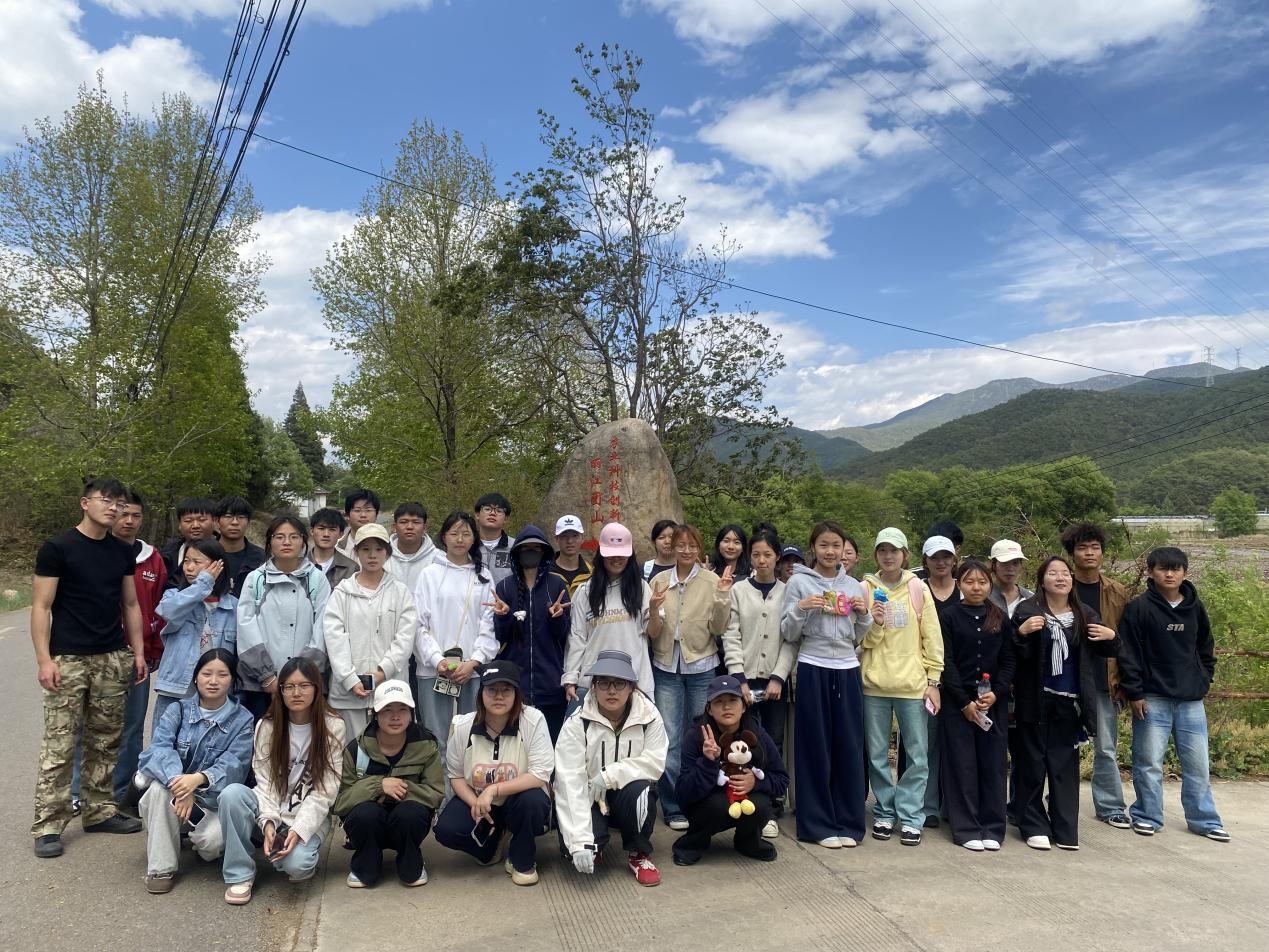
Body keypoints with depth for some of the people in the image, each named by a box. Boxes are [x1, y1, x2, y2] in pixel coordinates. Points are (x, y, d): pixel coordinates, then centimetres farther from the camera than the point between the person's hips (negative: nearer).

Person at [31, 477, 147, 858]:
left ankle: (99, 811, 23)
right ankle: (48, 826, 7)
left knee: (106, 742, 11)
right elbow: (41, 606, -7)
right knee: (59, 745, -2)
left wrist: (138, 651, 8)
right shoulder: (57, 549, -5)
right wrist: (44, 659, -13)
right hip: (68, 660, -5)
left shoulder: (123, 552, 10)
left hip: (113, 659, 5)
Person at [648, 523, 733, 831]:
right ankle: (675, 808, 14)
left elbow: (718, 629, -5)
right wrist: (654, 610, -18)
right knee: (669, 740, 2)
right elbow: (653, 633, 1)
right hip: (667, 667, 1)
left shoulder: (712, 581, -3)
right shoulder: (660, 581, 2)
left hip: (701, 667, -1)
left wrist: (722, 596, -18)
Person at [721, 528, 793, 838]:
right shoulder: (738, 590, 4)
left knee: (774, 744, 3)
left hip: (775, 680, 1)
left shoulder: (787, 592, 5)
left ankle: (770, 810, 13)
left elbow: (792, 639, 1)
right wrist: (739, 678, -8)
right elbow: (731, 636, -1)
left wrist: (778, 677, -9)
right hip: (745, 677, 0)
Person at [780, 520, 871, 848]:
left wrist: (864, 615, -1)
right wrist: (800, 609, -17)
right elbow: (788, 634, -1)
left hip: (848, 671, 3)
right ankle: (819, 824, 12)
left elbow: (859, 638, 17)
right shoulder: (798, 582, 0)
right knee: (816, 747, 2)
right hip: (813, 670, -3)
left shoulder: (853, 586, 11)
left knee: (849, 747, 5)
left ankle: (848, 822, 17)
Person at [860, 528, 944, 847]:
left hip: (913, 683, 0)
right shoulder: (865, 589, 3)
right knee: (877, 754, 8)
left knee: (918, 755, 3)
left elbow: (932, 637, 3)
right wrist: (875, 625, -16)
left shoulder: (918, 588, 3)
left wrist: (933, 680, 0)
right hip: (874, 682, 1)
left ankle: (910, 817, 14)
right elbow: (860, 639, 4)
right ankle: (884, 813, 21)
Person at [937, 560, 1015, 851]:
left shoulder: (1001, 618, 8)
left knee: (993, 764, 4)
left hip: (994, 703, 3)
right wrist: (965, 702, -10)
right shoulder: (948, 616, -1)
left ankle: (992, 828, 14)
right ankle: (966, 829, 9)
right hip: (957, 702, -2)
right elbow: (946, 662, -5)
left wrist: (996, 693, -8)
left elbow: (1009, 661, 6)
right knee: (961, 764, 1)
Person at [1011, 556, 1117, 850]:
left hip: (1069, 701, 3)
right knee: (1032, 764, 3)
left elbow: (1103, 652, 19)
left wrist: (1111, 637, -2)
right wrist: (1021, 631, -29)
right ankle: (1034, 827, 13)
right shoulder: (1027, 611, -6)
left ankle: (1065, 829, 17)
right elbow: (1015, 655, -11)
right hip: (1036, 700, -3)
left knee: (1065, 765, 8)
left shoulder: (1085, 615, 7)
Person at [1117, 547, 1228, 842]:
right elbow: (1128, 652, -8)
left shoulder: (1195, 607, 6)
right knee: (1149, 762, 2)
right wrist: (1134, 693, -10)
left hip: (1191, 699, 4)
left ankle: (1204, 820, 22)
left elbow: (1206, 648, 18)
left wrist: (1204, 681, 9)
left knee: (1197, 763, 10)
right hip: (1152, 698, -4)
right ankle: (1147, 816, 16)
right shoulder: (1139, 607, -8)